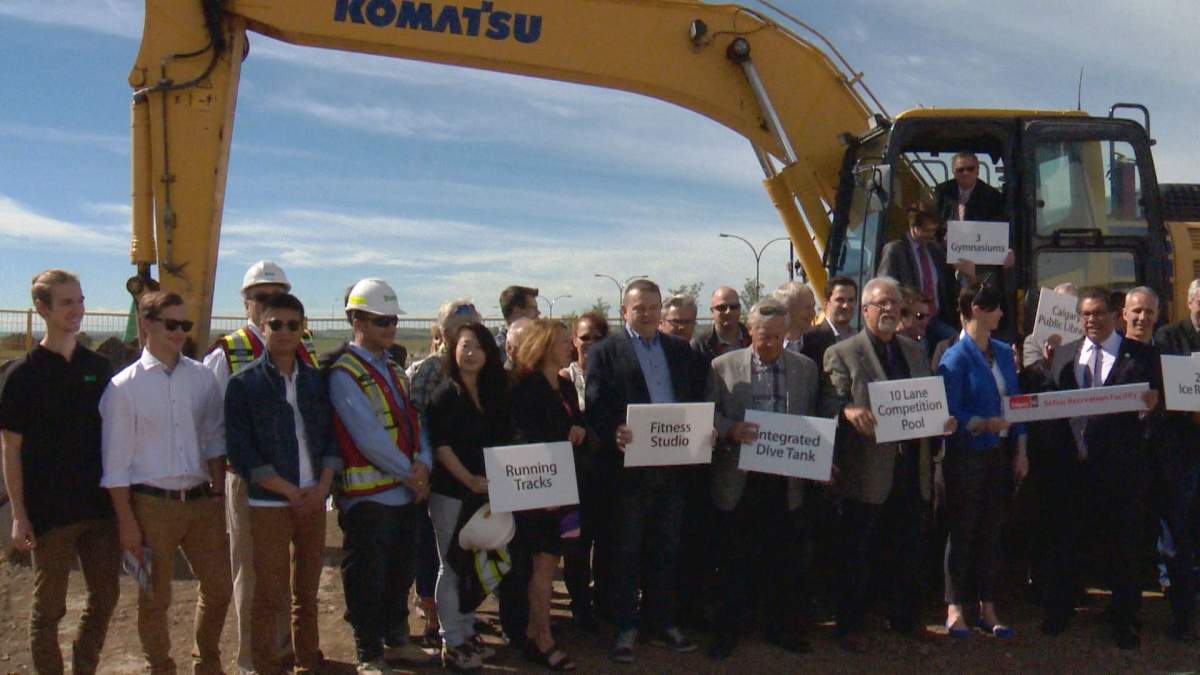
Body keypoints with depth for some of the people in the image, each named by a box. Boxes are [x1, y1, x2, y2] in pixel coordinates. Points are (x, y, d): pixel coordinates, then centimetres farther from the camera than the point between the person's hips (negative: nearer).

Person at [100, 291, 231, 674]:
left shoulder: (202, 378, 4)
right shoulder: (124, 386, -6)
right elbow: (116, 463, -6)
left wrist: (218, 492, 4)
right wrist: (127, 522, -8)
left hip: (202, 499, 4)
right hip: (152, 503, -3)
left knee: (219, 586, 11)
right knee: (154, 598, 10)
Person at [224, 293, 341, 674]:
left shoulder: (316, 380, 9)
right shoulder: (244, 384, -3)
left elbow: (331, 438, 11)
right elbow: (240, 452, -8)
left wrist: (322, 486, -5)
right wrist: (291, 491, -12)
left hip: (314, 501, 4)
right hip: (269, 504, -4)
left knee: (307, 592, 12)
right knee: (269, 596, -1)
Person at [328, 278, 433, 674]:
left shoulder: (393, 370, 13)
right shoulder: (344, 374, -13)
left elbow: (415, 420, 9)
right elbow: (369, 436, -20)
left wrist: (423, 464, -8)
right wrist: (409, 473, -13)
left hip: (407, 491, 8)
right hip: (368, 496, -8)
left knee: (401, 572, 19)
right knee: (368, 579, 4)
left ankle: (396, 638, 36)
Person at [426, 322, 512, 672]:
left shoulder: (494, 393, 9)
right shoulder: (445, 394, -8)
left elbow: (504, 441, 13)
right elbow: (440, 445, -14)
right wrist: (469, 480, -21)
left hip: (486, 492, 6)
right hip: (450, 492, -6)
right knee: (452, 567, 1)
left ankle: (467, 632, 26)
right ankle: (452, 643, 9)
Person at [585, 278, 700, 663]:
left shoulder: (680, 350, 11)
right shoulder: (605, 352, -2)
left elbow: (694, 401, 12)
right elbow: (595, 408, -9)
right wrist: (614, 433, -27)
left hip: (673, 465, 4)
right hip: (628, 466, -4)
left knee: (666, 549, 13)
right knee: (625, 552, 7)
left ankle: (662, 623, 26)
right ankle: (625, 627, 19)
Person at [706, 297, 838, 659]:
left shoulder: (806, 368, 7)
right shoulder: (722, 366, 1)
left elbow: (819, 418, 9)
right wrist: (730, 429, -19)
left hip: (786, 482, 2)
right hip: (738, 481, -2)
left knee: (787, 561, 9)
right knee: (735, 562, 7)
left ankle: (783, 627, 25)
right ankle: (729, 629, 21)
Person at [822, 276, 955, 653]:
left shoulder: (915, 352, 15)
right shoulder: (841, 353, -3)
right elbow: (831, 404, -11)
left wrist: (943, 421, -2)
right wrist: (850, 412, -31)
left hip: (911, 470, 6)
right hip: (866, 472, -5)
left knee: (908, 551, 15)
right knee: (857, 554, 4)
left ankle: (906, 619, 30)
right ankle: (850, 625, 15)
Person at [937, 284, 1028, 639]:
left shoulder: (1003, 352, 10)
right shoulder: (956, 357, -10)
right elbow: (950, 413, -14)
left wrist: (1021, 450, 8)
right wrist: (985, 424, -27)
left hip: (1001, 452, 6)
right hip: (967, 454, -6)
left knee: (992, 530, 11)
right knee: (963, 530, 2)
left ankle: (988, 609, 20)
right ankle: (955, 608, 13)